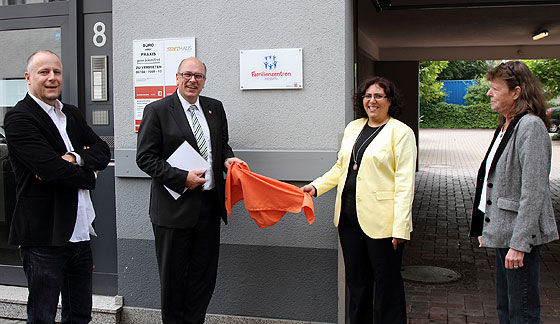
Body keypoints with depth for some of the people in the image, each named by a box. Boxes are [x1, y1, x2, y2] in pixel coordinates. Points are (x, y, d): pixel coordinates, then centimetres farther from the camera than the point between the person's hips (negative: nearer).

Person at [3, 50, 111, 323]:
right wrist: (88, 177, -7)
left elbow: (103, 153, 5)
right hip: (44, 236, -7)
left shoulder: (72, 114, 14)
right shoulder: (18, 118, -11)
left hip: (79, 231, 7)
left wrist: (73, 158, -15)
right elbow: (51, 168, -22)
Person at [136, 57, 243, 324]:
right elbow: (145, 158, -9)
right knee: (173, 274, 8)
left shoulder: (215, 108, 11)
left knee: (204, 272, 11)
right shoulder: (157, 110, -5)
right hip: (174, 206, -4)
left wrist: (227, 158, -1)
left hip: (209, 203, 5)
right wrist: (182, 178, -18)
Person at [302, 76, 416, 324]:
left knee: (386, 282, 4)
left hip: (381, 220, -6)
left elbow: (405, 182, -11)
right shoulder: (353, 128, 13)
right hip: (349, 217, 6)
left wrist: (400, 227, -17)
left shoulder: (400, 132, -6)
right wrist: (316, 186, 6)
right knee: (356, 280, 15)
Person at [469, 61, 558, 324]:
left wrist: (519, 243, -22)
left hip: (520, 234, -10)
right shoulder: (506, 126, 13)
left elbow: (534, 191, -21)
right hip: (503, 231, 10)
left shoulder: (530, 126, -16)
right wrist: (486, 228, 18)